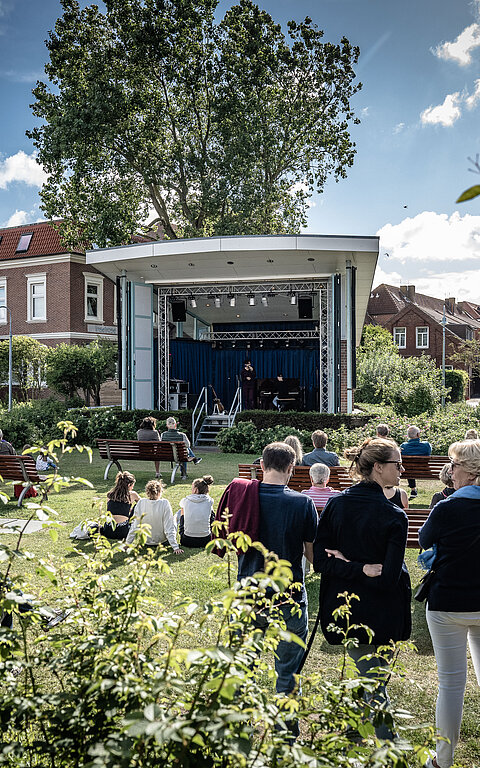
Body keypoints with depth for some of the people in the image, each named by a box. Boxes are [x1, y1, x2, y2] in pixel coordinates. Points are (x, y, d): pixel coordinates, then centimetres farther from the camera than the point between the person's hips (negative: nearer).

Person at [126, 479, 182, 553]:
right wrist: (175, 547, -15)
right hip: (161, 540, -3)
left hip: (145, 541, 3)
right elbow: (169, 527, -21)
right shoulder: (165, 503, -24)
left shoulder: (140, 503, -17)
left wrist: (128, 543, 1)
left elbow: (134, 525, -11)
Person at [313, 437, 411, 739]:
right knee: (377, 677, 21)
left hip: (347, 610, 2)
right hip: (383, 613, -2)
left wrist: (351, 567, -15)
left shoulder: (335, 504, -7)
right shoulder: (395, 517, -19)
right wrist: (366, 570, -8)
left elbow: (321, 561, -9)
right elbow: (389, 576, -21)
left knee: (366, 678, 18)